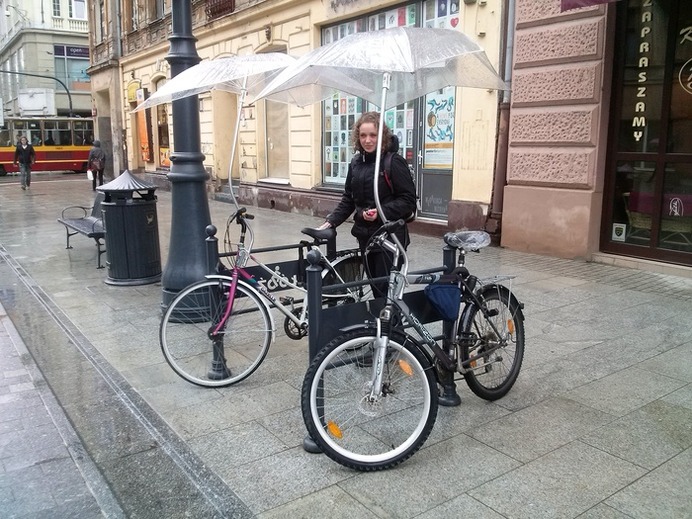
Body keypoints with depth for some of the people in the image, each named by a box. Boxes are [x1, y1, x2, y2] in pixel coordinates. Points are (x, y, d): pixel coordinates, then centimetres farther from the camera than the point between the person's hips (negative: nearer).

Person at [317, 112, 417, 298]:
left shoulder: (394, 161, -11)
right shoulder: (356, 162, 9)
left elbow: (409, 200, -13)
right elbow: (348, 199, 14)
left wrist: (381, 212, -24)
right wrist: (331, 221, 2)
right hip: (365, 235, 6)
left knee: (387, 290, -4)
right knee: (375, 288, 13)